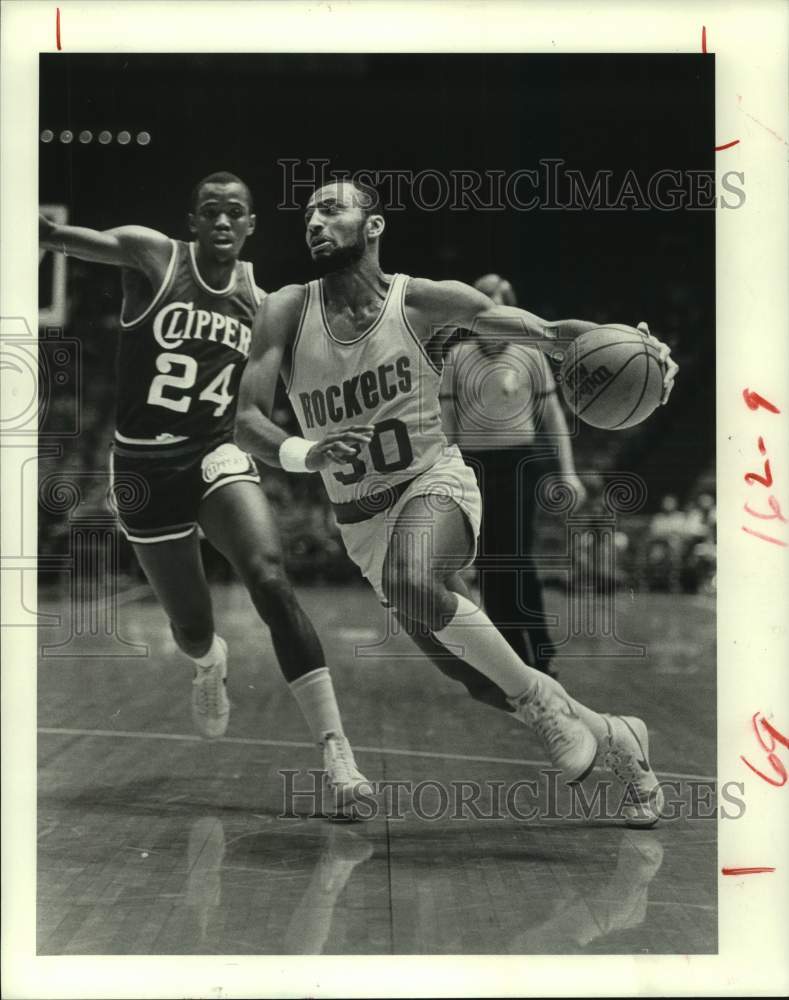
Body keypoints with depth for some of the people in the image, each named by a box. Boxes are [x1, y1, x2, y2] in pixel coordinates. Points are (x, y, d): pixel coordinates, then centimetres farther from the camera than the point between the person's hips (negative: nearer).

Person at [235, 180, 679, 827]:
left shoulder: (424, 302, -9)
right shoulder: (286, 312, -4)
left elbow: (549, 331, -7)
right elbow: (246, 422, -11)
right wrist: (305, 454, -33)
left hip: (435, 483, -4)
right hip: (361, 523, 4)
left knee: (410, 582, -38)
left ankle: (535, 697, -17)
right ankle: (612, 736, 29)